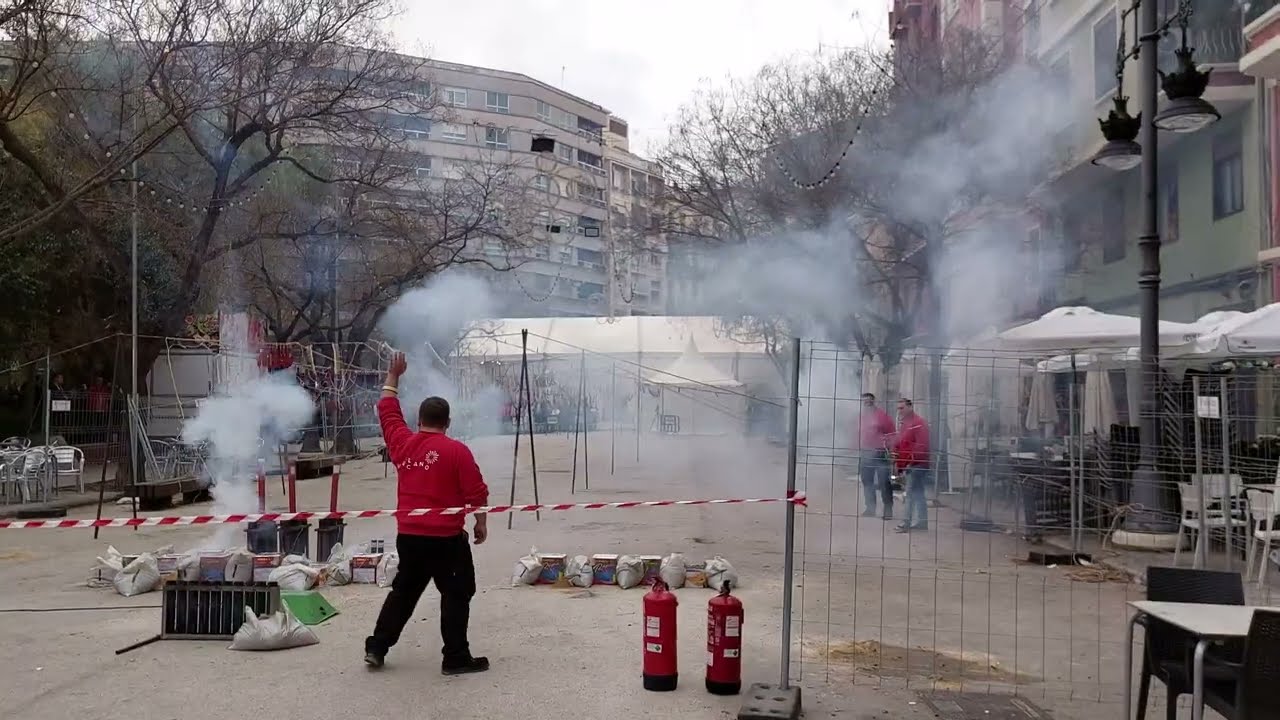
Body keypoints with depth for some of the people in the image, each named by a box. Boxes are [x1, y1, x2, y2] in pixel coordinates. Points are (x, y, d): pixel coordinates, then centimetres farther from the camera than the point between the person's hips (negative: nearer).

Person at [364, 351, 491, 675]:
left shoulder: (402, 443, 3)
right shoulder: (456, 450, -10)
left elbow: (387, 409, 18)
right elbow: (476, 492, -9)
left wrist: (393, 375, 28)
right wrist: (481, 523, 4)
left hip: (408, 535, 5)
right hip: (446, 537, -5)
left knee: (402, 592, 19)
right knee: (456, 594, 5)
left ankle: (376, 648, 23)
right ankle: (456, 658, 6)